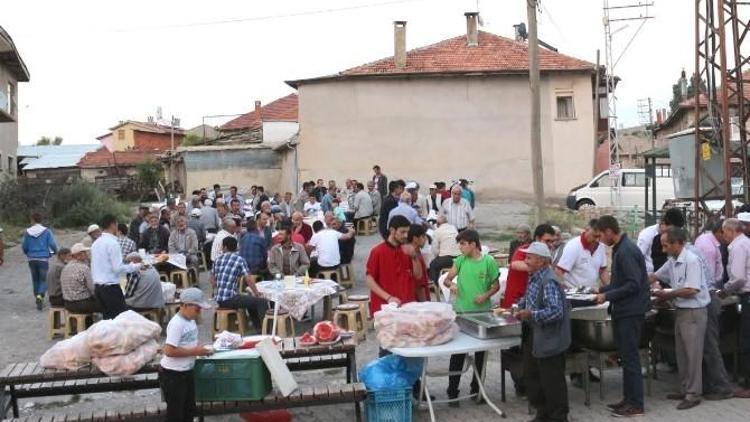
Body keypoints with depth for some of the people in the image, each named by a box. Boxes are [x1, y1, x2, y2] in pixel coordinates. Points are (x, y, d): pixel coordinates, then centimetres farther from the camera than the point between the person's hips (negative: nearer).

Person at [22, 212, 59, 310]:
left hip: (32, 259, 2)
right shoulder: (47, 232, -6)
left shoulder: (27, 232, -1)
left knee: (35, 280, 15)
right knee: (43, 279, 2)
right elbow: (52, 244, -10)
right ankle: (40, 295, -22)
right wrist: (55, 251, 12)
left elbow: (24, 247, 3)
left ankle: (37, 298, 21)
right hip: (43, 259, -2)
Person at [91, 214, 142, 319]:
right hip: (110, 287, -9)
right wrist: (136, 266, -9)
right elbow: (118, 268, -18)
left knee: (107, 318, 13)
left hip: (97, 286, 9)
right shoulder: (113, 243, -14)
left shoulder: (96, 243, 11)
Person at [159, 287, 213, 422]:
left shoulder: (190, 320, 5)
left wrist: (199, 348, -2)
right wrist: (195, 351, -23)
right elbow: (169, 351, -28)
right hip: (172, 374, -9)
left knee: (189, 410, 18)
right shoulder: (176, 324, -23)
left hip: (186, 372, 9)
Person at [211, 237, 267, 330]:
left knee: (251, 300, 29)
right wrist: (257, 293, 1)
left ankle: (258, 328, 31)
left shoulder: (217, 260, 11)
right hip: (230, 299, -7)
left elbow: (212, 280, 18)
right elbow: (249, 279, -11)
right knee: (261, 301, -4)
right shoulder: (239, 260, -6)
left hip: (218, 300, 7)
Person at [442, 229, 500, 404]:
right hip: (461, 311, 1)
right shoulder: (460, 260, 0)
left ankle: (476, 388, 27)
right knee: (458, 352, 1)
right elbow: (446, 279, 1)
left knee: (480, 352, 11)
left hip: (482, 312, 0)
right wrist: (451, 284, -22)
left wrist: (486, 296, -16)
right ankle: (452, 391, 8)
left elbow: (496, 285, 2)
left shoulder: (489, 261, -6)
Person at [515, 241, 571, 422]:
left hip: (549, 340, -10)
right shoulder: (535, 279, 7)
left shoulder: (549, 282, -23)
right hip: (535, 337, 10)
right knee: (532, 376, 18)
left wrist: (531, 315, -30)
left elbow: (556, 311, -29)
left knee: (552, 380, 4)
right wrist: (521, 308, 5)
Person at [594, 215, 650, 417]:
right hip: (623, 311, 10)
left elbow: (633, 285, -23)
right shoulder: (620, 249, 12)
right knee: (626, 356, 14)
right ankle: (628, 398, 21)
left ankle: (636, 404, 2)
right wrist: (602, 289, 16)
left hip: (631, 311, -10)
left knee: (630, 357, -4)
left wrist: (607, 296, -19)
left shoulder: (626, 251, -20)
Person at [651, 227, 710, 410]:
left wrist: (667, 295, -14)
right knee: (681, 353, 14)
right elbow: (655, 276, 19)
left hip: (694, 312, -8)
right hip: (680, 311, 8)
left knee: (692, 354, -1)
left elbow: (690, 290, -23)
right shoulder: (672, 261, 8)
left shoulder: (692, 261, -18)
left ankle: (693, 394, 6)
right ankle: (685, 389, 24)